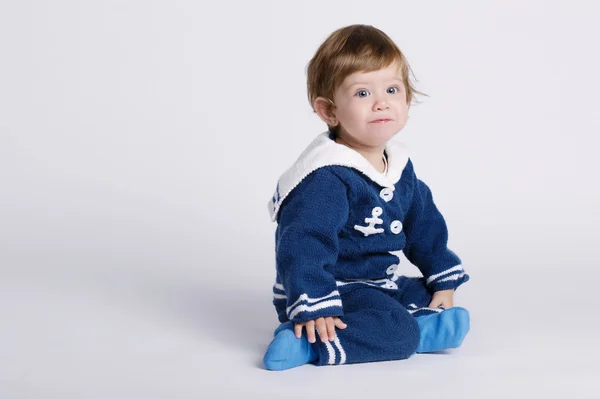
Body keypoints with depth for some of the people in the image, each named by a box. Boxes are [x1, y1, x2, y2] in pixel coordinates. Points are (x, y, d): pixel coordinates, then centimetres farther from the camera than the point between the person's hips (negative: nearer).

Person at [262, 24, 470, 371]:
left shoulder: (400, 164, 5)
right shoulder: (326, 177, -24)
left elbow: (425, 226, 16)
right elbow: (304, 244, -29)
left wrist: (444, 282, 15)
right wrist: (313, 308, -36)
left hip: (381, 281, 9)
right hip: (337, 287, -9)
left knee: (441, 306, 10)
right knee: (397, 333, -28)